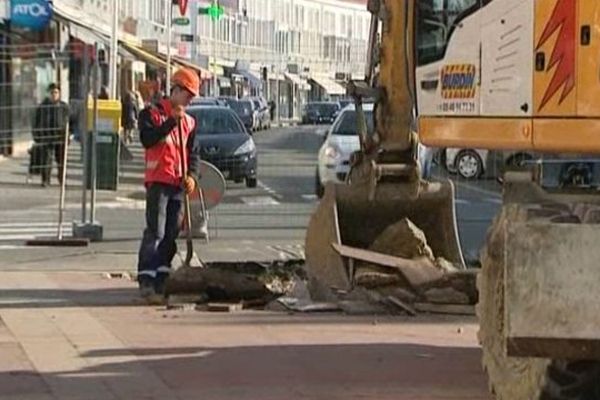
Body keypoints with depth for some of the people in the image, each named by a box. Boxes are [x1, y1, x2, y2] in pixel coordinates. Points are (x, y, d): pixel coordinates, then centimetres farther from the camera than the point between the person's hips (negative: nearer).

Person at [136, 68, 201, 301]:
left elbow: (192, 152, 17)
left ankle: (161, 277, 15)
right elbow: (147, 140, -18)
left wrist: (191, 175, -1)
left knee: (172, 234, 8)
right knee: (155, 232, -12)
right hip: (158, 182, -6)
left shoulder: (188, 121, 15)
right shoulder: (152, 113, -2)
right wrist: (171, 122, -21)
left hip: (178, 184, 6)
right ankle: (146, 280, -14)